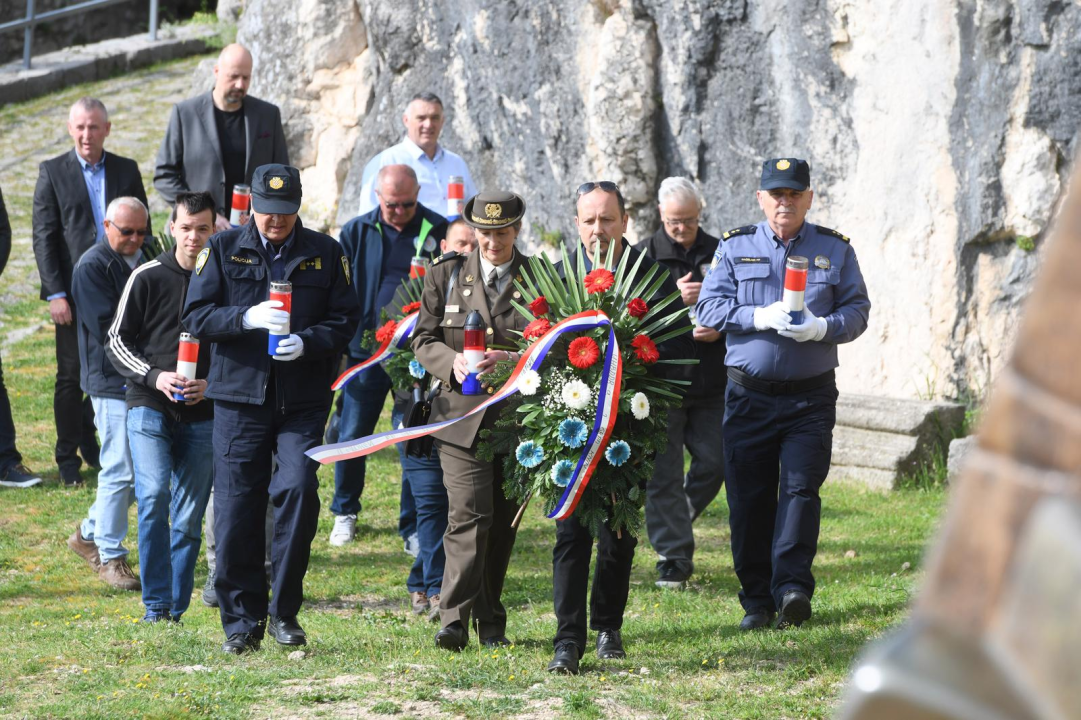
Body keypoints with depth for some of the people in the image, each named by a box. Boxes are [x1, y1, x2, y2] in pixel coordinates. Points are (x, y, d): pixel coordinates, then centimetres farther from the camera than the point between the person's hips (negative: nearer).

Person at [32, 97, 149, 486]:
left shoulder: (127, 171, 8)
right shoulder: (53, 172, 0)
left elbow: (142, 229, 11)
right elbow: (43, 238, -3)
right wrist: (55, 294, -11)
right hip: (74, 292, -2)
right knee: (71, 376, 3)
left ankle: (86, 434, 28)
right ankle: (68, 459, 12)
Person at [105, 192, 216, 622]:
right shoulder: (147, 277, 1)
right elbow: (117, 341, 4)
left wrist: (211, 385, -7)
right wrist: (154, 377, -12)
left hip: (202, 414, 2)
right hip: (149, 407, -2)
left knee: (188, 517, 5)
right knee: (154, 496, -19)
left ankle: (176, 608, 15)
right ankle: (156, 604, -15)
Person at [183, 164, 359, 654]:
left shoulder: (324, 253, 8)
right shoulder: (223, 250, 7)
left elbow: (345, 319, 5)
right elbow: (196, 316, 0)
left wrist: (307, 342, -14)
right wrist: (247, 317, -17)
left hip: (304, 400, 0)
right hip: (239, 397, 0)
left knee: (298, 488, -17)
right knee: (236, 509, -1)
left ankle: (284, 612, -3)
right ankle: (241, 621, 12)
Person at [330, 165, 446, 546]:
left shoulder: (438, 232, 1)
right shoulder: (357, 232, 4)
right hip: (366, 350, 1)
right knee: (352, 434, 4)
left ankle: (416, 525, 14)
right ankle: (345, 512, 23)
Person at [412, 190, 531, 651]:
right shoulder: (446, 275, 8)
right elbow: (423, 340, 7)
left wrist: (508, 360, -17)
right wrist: (452, 362, -14)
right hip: (462, 413, -1)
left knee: (503, 523, 8)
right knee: (469, 515, -14)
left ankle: (490, 623, 18)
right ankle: (454, 618, -15)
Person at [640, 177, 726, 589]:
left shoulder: (718, 253, 8)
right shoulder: (644, 255, 1)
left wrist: (721, 328, -8)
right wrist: (673, 297, -19)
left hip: (710, 382, 3)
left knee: (715, 462, 2)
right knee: (664, 473, -2)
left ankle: (673, 527, 27)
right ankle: (673, 559, 4)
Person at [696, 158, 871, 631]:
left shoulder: (835, 250, 7)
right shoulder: (734, 248, 7)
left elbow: (857, 310, 3)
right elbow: (710, 308, -1)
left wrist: (822, 328, -17)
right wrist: (759, 317, -17)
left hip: (811, 396, -1)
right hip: (749, 393, 1)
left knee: (800, 487, -12)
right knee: (749, 498, 1)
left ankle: (793, 587, -18)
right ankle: (756, 600, 9)